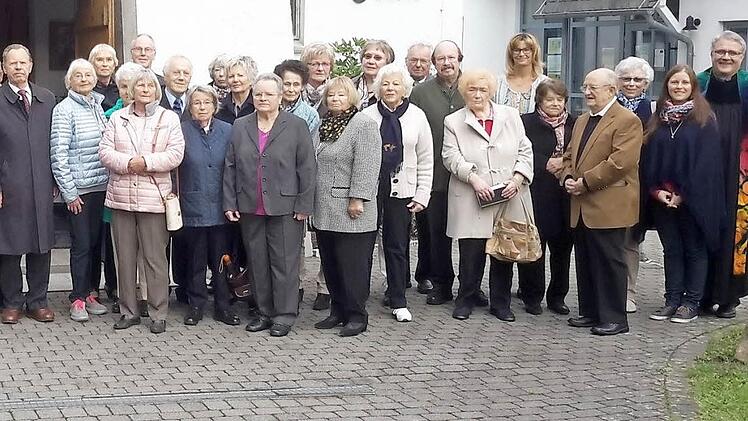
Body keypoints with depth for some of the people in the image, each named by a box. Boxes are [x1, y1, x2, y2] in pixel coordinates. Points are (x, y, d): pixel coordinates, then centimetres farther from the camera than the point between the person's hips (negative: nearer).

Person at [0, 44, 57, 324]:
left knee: (42, 244, 8)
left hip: (42, 186, 3)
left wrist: (54, 180, 6)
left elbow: (54, 143, 10)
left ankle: (38, 301, 18)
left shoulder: (47, 99, 10)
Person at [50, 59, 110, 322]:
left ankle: (90, 293, 20)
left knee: (96, 241, 10)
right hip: (79, 189, -5)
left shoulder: (99, 107, 11)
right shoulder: (64, 110, -6)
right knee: (81, 244, -2)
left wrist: (112, 180, 8)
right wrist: (69, 192, -11)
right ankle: (78, 299, 8)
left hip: (102, 186, 5)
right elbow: (59, 154, -9)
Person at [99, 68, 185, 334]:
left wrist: (146, 162, -15)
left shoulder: (169, 118, 4)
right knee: (125, 257, 9)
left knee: (155, 258, 0)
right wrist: (127, 163, -13)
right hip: (121, 196, 3)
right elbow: (105, 151, 3)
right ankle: (128, 311, 19)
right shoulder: (117, 118, 10)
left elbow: (175, 154, -5)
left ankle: (158, 314, 8)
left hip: (153, 197, -3)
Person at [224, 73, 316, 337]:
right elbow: (231, 167, 11)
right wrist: (229, 203, 4)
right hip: (250, 208, 4)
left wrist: (304, 206, -8)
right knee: (257, 263, 9)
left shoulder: (296, 126, 0)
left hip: (285, 208, -4)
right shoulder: (240, 127, 10)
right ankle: (264, 312, 19)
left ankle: (284, 315, 8)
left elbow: (307, 169, -3)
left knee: (284, 263, -1)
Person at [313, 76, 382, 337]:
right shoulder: (325, 125, 17)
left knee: (352, 264, -3)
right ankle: (338, 311, 23)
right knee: (330, 263, 12)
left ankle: (356, 316, 6)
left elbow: (366, 166, -15)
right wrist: (312, 202, 19)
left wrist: (357, 199, -20)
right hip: (325, 211, 8)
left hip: (350, 211, -8)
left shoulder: (363, 125, -8)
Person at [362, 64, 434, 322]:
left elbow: (426, 160, 7)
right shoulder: (367, 116, 2)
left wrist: (422, 194, 1)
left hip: (402, 190, 0)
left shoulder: (417, 116, 5)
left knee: (397, 246, 4)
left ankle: (398, 301, 12)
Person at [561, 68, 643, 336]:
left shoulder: (627, 121, -9)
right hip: (581, 206, 8)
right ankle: (589, 312, 21)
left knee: (609, 262, -3)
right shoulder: (582, 121, 20)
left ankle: (614, 318, 5)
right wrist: (567, 178, 0)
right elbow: (569, 156, 21)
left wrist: (585, 182, -16)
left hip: (608, 206, -8)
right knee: (585, 262, 12)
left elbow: (620, 162, -19)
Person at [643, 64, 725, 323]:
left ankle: (692, 302, 9)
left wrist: (684, 194, -14)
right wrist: (656, 190, -7)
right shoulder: (659, 119, 8)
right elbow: (649, 158, 6)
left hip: (693, 198, -4)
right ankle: (672, 300, 14)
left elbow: (707, 160, -10)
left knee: (694, 250, 4)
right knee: (671, 250, 9)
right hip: (662, 198, 4)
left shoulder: (704, 119, -4)